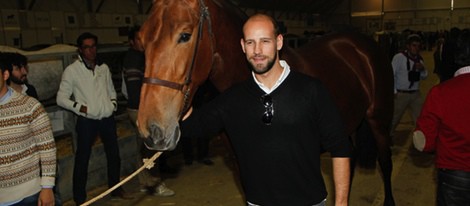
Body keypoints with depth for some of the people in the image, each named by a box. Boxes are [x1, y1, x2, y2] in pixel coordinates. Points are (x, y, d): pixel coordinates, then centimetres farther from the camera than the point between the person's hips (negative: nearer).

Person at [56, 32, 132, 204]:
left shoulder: (103, 68, 7)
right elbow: (61, 98, -6)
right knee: (82, 158, 3)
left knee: (114, 154, 15)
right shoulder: (72, 70, -6)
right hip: (87, 121, -4)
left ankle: (115, 188, 34)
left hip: (107, 119, 5)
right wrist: (80, 107, -16)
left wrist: (113, 103, 2)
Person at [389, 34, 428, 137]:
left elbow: (424, 76, 15)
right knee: (394, 118, 7)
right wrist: (394, 92, -15)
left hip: (416, 94, 5)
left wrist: (422, 69, -8)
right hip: (401, 94, -5)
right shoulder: (399, 57, -13)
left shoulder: (419, 59, 6)